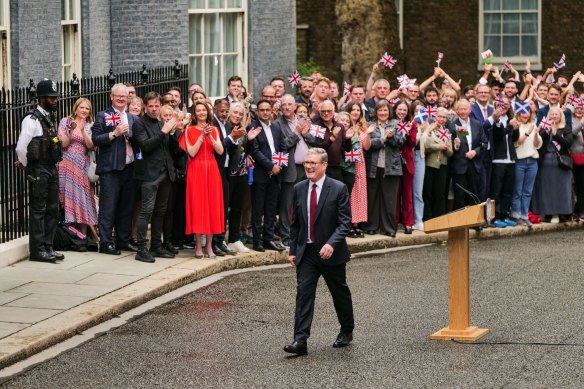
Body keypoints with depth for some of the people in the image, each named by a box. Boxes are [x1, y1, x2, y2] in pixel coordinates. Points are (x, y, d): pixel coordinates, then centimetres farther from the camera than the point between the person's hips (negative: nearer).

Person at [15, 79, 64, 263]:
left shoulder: (49, 118, 12)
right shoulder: (32, 119, -14)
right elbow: (21, 148, -20)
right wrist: (25, 165, -5)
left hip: (52, 168, 8)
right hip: (38, 170, -8)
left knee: (52, 209, 12)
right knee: (38, 210, -3)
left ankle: (47, 247, 20)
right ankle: (37, 250, 3)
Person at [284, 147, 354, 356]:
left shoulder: (338, 189, -10)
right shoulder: (299, 189, 4)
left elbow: (345, 221, -13)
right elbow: (295, 223, 11)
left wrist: (331, 243, -26)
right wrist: (293, 249, 8)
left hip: (331, 252, -3)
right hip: (306, 252, 3)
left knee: (340, 293, 13)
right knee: (303, 293, -8)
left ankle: (347, 331, 34)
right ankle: (300, 340, -12)